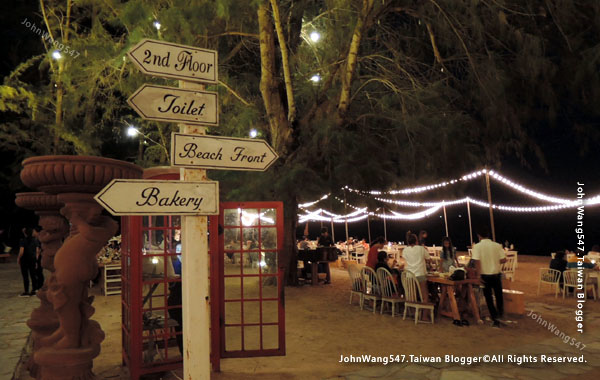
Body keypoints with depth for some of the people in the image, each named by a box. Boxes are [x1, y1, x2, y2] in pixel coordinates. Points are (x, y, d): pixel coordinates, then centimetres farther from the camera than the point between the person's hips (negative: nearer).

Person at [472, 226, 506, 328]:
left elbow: (477, 261, -17)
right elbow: (503, 260, -5)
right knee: (499, 296, 18)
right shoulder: (497, 245, -4)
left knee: (488, 298, 9)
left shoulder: (477, 246, -10)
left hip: (485, 275, -1)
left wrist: (479, 275, -12)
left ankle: (495, 319, 11)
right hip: (496, 274, 2)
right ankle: (500, 315, 19)